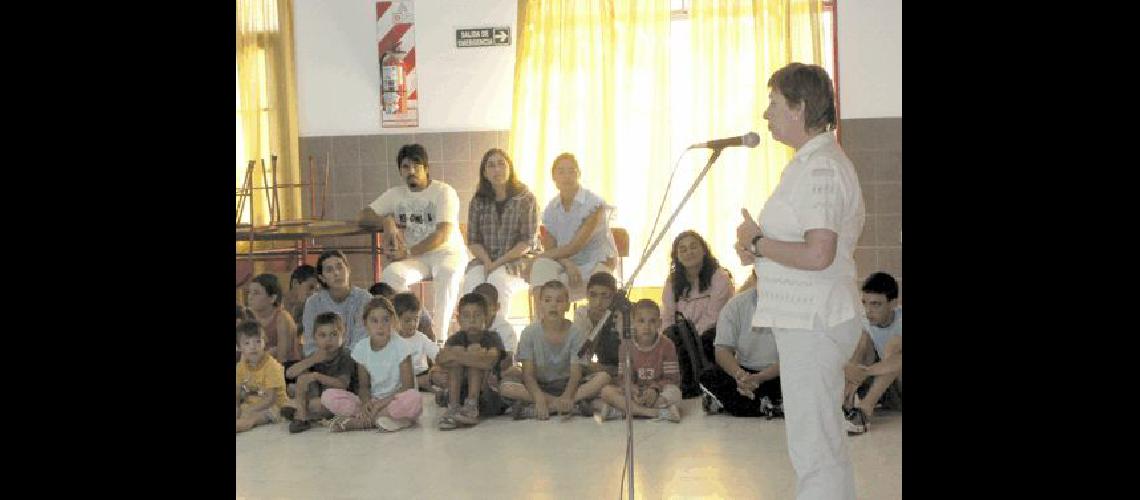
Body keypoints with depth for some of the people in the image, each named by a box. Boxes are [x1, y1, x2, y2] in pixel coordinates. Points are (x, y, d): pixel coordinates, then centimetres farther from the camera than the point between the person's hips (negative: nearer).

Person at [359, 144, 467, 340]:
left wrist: (409, 252, -22)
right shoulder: (395, 194, 14)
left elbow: (444, 234, -14)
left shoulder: (444, 192, -2)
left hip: (446, 252, -3)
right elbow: (364, 215, 11)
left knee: (448, 273, -39)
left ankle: (439, 336, -37)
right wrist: (386, 221, -11)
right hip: (413, 257, 3)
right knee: (391, 273, -31)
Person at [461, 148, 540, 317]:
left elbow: (528, 241, -6)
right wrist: (487, 261, -12)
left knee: (498, 279, -34)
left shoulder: (525, 199, 1)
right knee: (471, 281, -29)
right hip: (485, 260, 3)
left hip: (518, 260, -3)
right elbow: (473, 241, 8)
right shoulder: (478, 201, 12)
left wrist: (499, 262, -15)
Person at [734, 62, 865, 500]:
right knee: (826, 443, 18)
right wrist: (760, 248, 8)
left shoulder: (819, 168, -17)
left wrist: (757, 243, -13)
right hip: (810, 320, 11)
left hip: (811, 324, -11)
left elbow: (818, 254, -27)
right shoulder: (817, 162, 17)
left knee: (813, 449, -6)